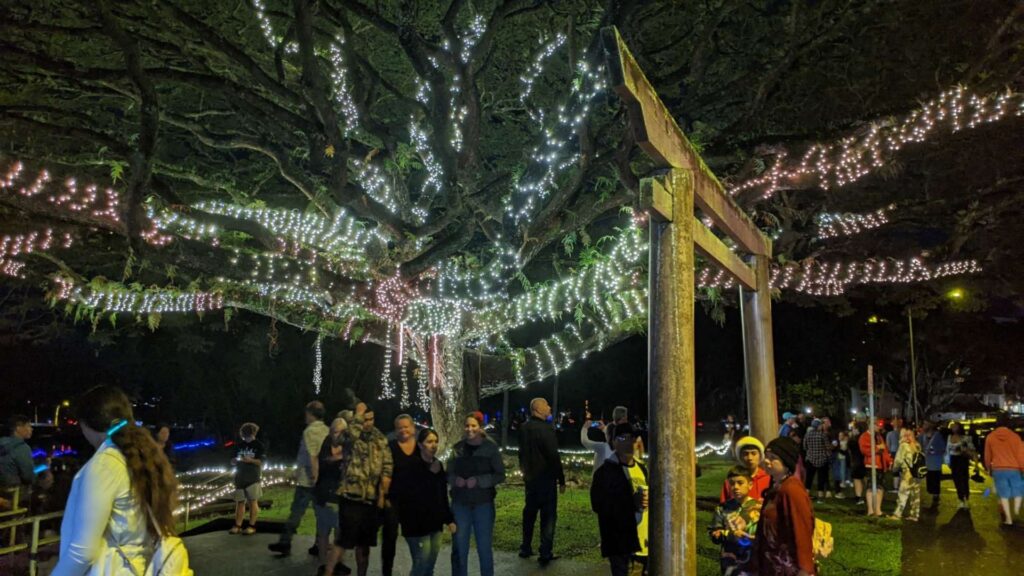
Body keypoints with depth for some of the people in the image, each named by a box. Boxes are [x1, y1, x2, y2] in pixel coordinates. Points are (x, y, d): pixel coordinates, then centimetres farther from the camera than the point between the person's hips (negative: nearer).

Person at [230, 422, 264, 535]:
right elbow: (233, 461, 11)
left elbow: (261, 462, -7)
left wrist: (250, 460, -24)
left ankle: (252, 526, -1)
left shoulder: (258, 445, -2)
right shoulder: (239, 445, 8)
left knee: (252, 501, -4)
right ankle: (237, 526, 9)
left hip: (252, 477, -4)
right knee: (240, 502, 5)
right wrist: (236, 460, -12)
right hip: (240, 477, 4)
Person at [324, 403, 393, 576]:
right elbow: (352, 432, -32)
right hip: (351, 497, -5)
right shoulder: (347, 436, -6)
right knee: (344, 541, -5)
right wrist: (358, 413, -19)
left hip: (372, 499, 5)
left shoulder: (380, 439, 7)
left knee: (364, 544, 14)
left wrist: (383, 494, 0)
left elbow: (387, 466, 5)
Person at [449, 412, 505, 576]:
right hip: (460, 504, 2)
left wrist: (479, 480, -19)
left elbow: (500, 475, -6)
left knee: (485, 547, 10)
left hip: (483, 504, -2)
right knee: (459, 547, 9)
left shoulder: (490, 447, -6)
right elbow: (449, 474, 7)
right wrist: (456, 480, -15)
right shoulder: (458, 448, 1)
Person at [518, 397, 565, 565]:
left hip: (530, 478, 7)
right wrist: (561, 479, -11)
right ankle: (546, 552, -1)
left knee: (529, 513, 17)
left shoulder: (524, 429, 6)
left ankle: (526, 548, 24)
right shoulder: (546, 429, -19)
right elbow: (554, 456, -19)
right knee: (548, 515, 0)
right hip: (545, 478, -7)